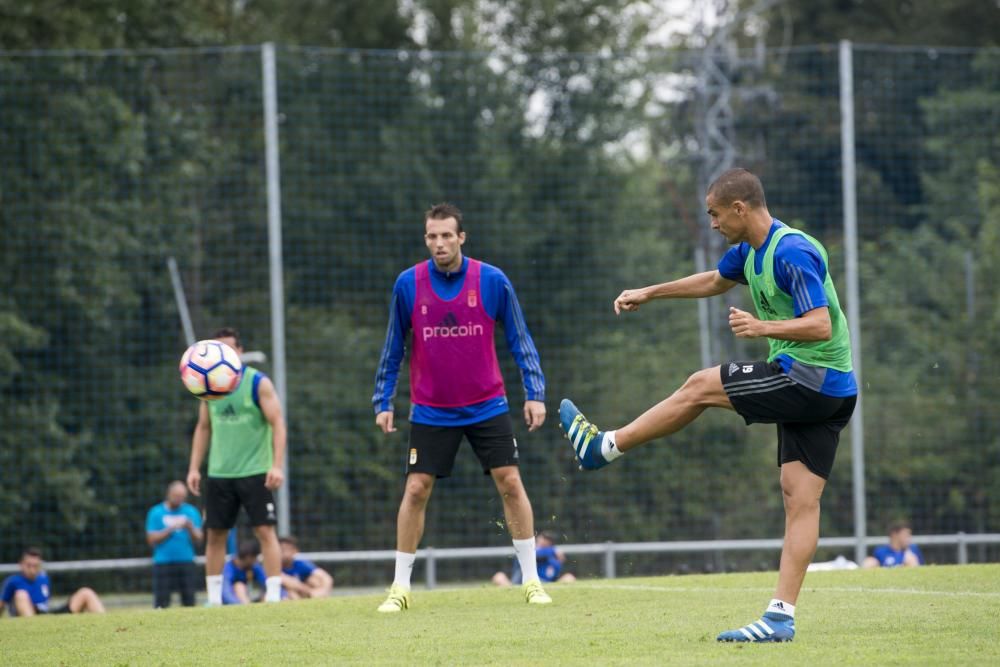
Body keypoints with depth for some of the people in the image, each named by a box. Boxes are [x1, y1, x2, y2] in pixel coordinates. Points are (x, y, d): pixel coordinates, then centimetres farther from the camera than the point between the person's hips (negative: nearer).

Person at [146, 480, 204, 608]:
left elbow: (198, 540, 4)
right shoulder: (156, 512, 5)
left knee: (189, 601, -3)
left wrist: (190, 528, -16)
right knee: (161, 604, -8)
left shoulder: (191, 512, 9)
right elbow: (151, 539, -1)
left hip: (186, 562, 2)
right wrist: (170, 529, -11)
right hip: (163, 562, -2)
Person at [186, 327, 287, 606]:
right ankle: (214, 599, 11)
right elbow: (203, 428, 15)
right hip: (218, 475, 5)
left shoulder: (258, 383, -6)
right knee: (214, 535, 4)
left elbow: (277, 424, -9)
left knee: (265, 531, -8)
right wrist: (194, 468, 8)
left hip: (255, 473, -5)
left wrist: (277, 465, -18)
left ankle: (274, 595, -7)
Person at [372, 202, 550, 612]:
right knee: (415, 490, -4)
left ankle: (532, 580, 6)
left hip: (487, 406, 0)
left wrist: (535, 393, -6)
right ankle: (400, 587, 6)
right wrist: (383, 402, 2)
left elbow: (519, 340, 0)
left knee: (510, 484, -4)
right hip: (431, 412, 0)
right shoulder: (407, 285, -5)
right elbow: (393, 348, 5)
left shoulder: (492, 281, -7)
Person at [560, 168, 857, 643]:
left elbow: (821, 325, -24)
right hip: (826, 392, 9)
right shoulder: (749, 251, 13)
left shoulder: (792, 253, -18)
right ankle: (781, 617, -3)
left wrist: (763, 328, -35)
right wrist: (649, 294, 37)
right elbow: (715, 281, 34)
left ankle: (603, 446, 14)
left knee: (700, 387, 0)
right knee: (801, 498, 2)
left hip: (809, 378, -9)